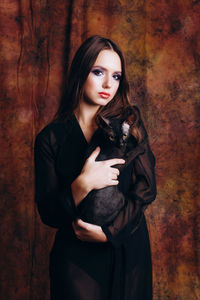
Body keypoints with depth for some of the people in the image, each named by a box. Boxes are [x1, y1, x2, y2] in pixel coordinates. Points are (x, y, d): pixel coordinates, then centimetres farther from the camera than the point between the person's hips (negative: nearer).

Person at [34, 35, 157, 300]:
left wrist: (109, 230, -17)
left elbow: (146, 187, -6)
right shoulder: (50, 139, -6)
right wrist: (83, 184, -26)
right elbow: (48, 213, -9)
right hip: (77, 256, -2)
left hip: (129, 248, 2)